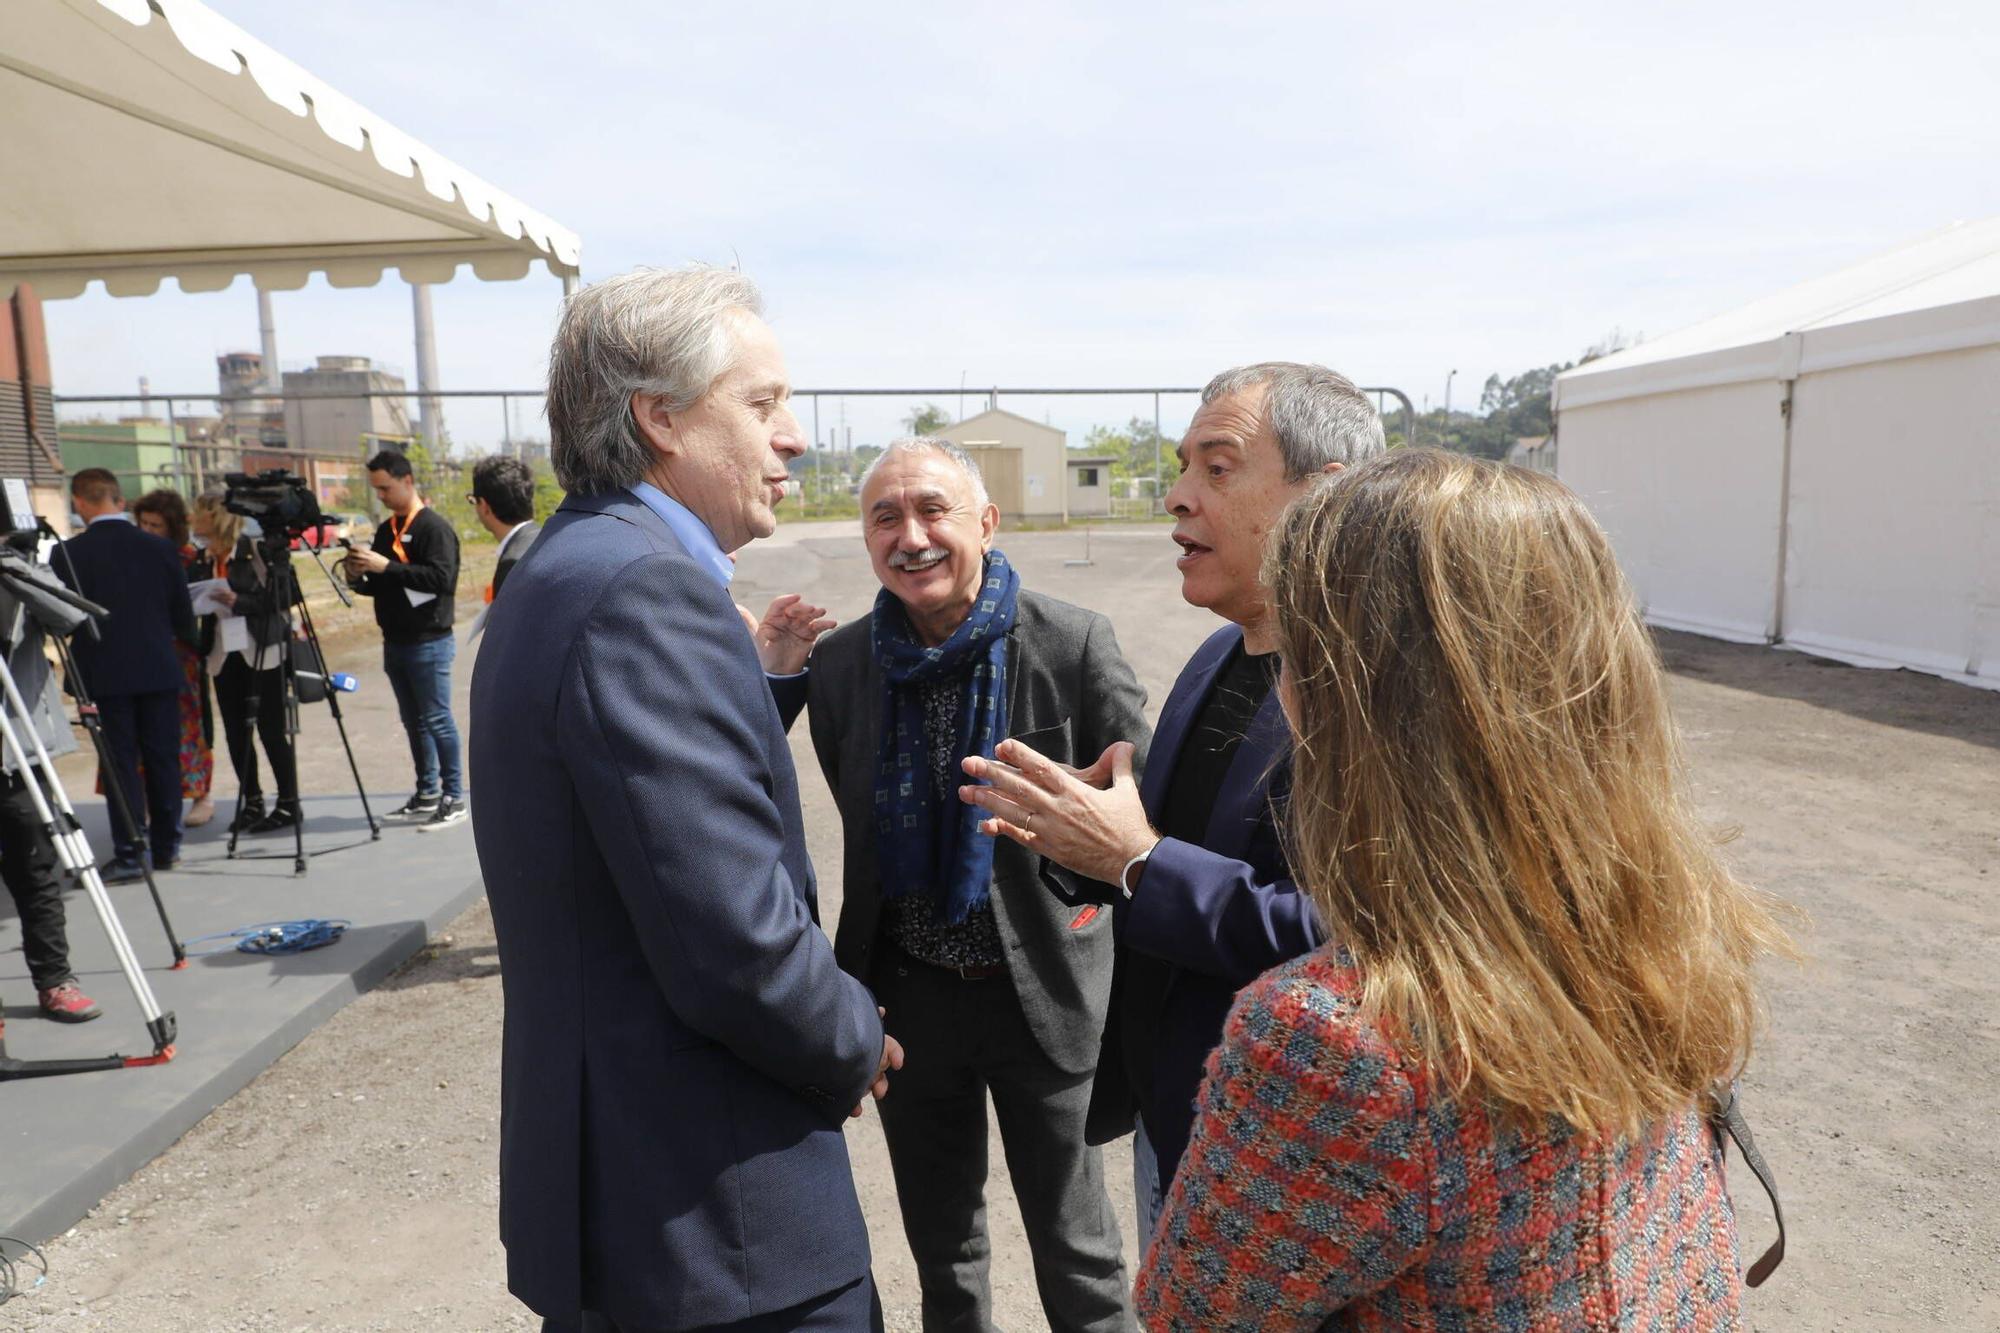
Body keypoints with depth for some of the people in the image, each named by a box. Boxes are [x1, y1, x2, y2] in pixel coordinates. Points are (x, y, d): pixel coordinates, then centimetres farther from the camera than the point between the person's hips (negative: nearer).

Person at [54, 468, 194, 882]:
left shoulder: (68, 554, -8)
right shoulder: (160, 548, -1)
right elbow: (183, 614, 4)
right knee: (163, 758, 9)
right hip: (159, 668, 2)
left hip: (105, 672, -2)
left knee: (121, 761, 3)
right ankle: (166, 847, 16)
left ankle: (129, 853, 3)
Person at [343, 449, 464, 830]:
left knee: (437, 720, -4)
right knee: (414, 722, 13)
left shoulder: (434, 527, -10)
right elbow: (381, 585, 21)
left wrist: (386, 567, -22)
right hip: (395, 641, 8)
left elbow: (441, 578, -22)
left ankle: (454, 797, 2)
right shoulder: (386, 529, 15)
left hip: (428, 642, -8)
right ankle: (426, 794, 21)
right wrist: (360, 578, 0)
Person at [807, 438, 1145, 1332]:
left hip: (1041, 988, -3)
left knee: (1076, 1256, 14)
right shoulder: (838, 664, -4)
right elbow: (861, 826, 7)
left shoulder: (1074, 644, -15)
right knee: (941, 1250, 23)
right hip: (909, 991, 4)